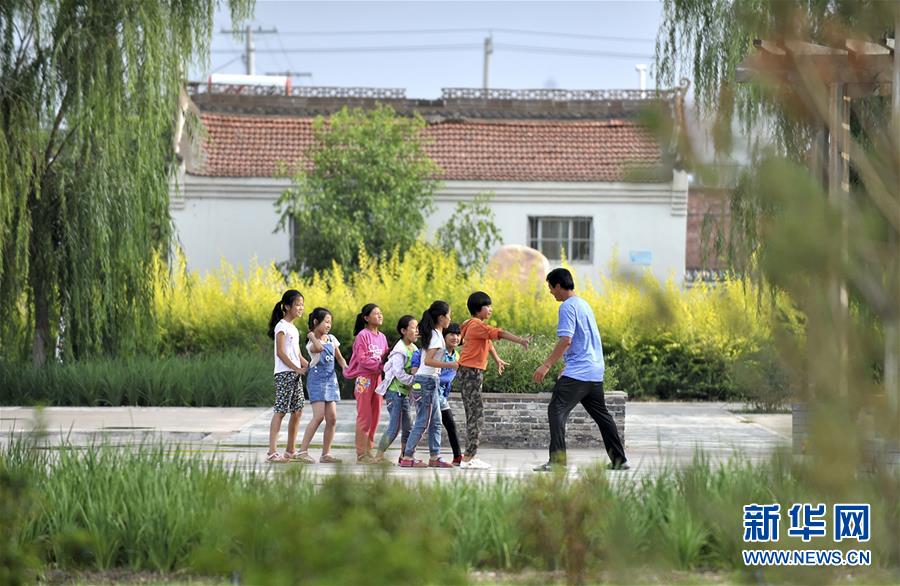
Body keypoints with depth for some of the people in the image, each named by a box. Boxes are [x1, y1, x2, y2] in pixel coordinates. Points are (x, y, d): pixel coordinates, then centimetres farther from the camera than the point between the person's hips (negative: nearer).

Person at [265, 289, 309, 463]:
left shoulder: (293, 328, 19)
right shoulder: (282, 326, -8)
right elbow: (280, 352, -15)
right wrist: (296, 369, -18)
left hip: (295, 374, 9)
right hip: (284, 373, -9)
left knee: (297, 410, 8)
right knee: (280, 411, -12)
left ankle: (290, 451, 15)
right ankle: (272, 452, -16)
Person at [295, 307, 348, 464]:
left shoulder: (331, 338, 12)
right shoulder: (311, 342, -6)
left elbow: (339, 358, 20)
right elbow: (318, 348, -30)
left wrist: (346, 368, 1)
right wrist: (312, 335, -14)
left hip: (331, 379, 6)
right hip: (317, 379, -6)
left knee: (332, 418, 0)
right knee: (319, 416, -17)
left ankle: (326, 453, 6)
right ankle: (303, 451, -15)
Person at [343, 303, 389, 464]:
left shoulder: (381, 336, 13)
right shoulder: (363, 335, -8)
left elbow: (385, 357, 15)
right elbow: (362, 359, -14)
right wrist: (379, 365, -19)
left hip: (377, 377, 7)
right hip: (364, 378, -7)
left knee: (375, 416, 8)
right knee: (364, 417, -6)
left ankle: (369, 450, 14)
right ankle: (361, 454, -4)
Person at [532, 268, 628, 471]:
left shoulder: (568, 307, -9)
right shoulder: (584, 304, 19)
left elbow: (566, 340, -19)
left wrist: (546, 365, -19)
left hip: (577, 373, -9)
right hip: (595, 372, 9)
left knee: (556, 410, -10)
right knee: (601, 414, 16)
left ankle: (557, 459, -19)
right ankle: (619, 460, 19)